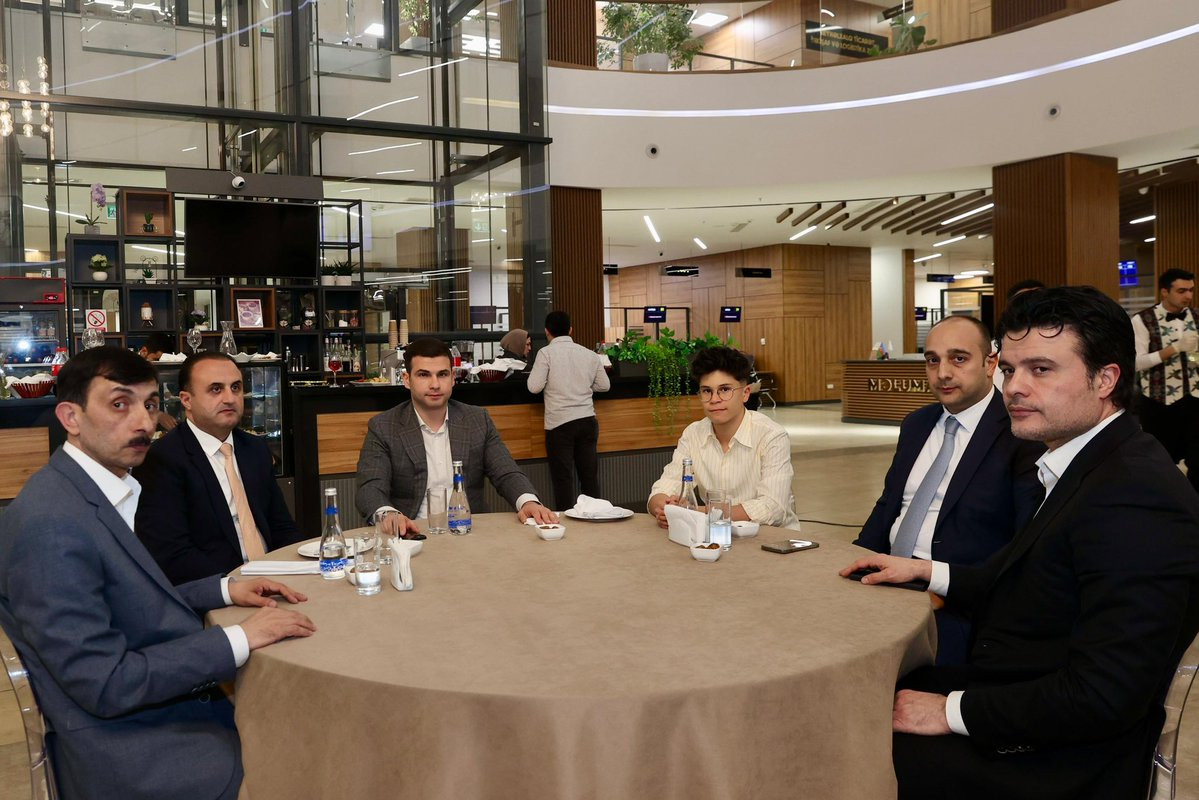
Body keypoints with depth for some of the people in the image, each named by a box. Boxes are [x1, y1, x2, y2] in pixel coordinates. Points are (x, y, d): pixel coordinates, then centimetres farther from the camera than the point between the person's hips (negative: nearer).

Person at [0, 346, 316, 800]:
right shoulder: (50, 525, -22)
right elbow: (105, 684, -22)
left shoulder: (110, 490, 6)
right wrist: (240, 639, -20)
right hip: (129, 757, -8)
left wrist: (225, 590, 3)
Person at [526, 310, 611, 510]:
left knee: (563, 479, 3)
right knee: (590, 475, 11)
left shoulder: (546, 353, -6)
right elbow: (604, 385, 12)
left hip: (559, 422, -4)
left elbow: (534, 387, -11)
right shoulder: (589, 354, 6)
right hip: (588, 420, 4)